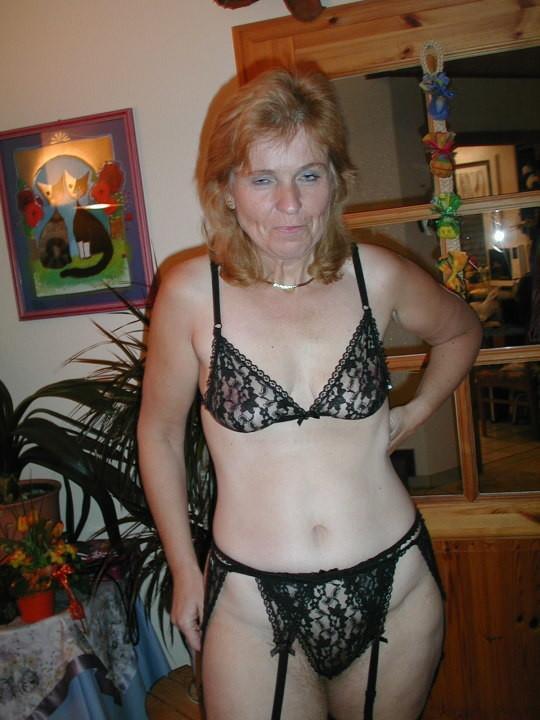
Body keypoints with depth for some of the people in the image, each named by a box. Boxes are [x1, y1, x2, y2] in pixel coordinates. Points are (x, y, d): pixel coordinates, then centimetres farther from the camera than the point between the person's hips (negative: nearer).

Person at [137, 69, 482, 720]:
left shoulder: (376, 276, -4)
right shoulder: (191, 294, -9)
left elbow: (460, 330, 17)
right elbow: (159, 432, 3)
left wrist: (416, 413, 5)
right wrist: (184, 572, 6)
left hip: (395, 590, 2)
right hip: (253, 607, -1)